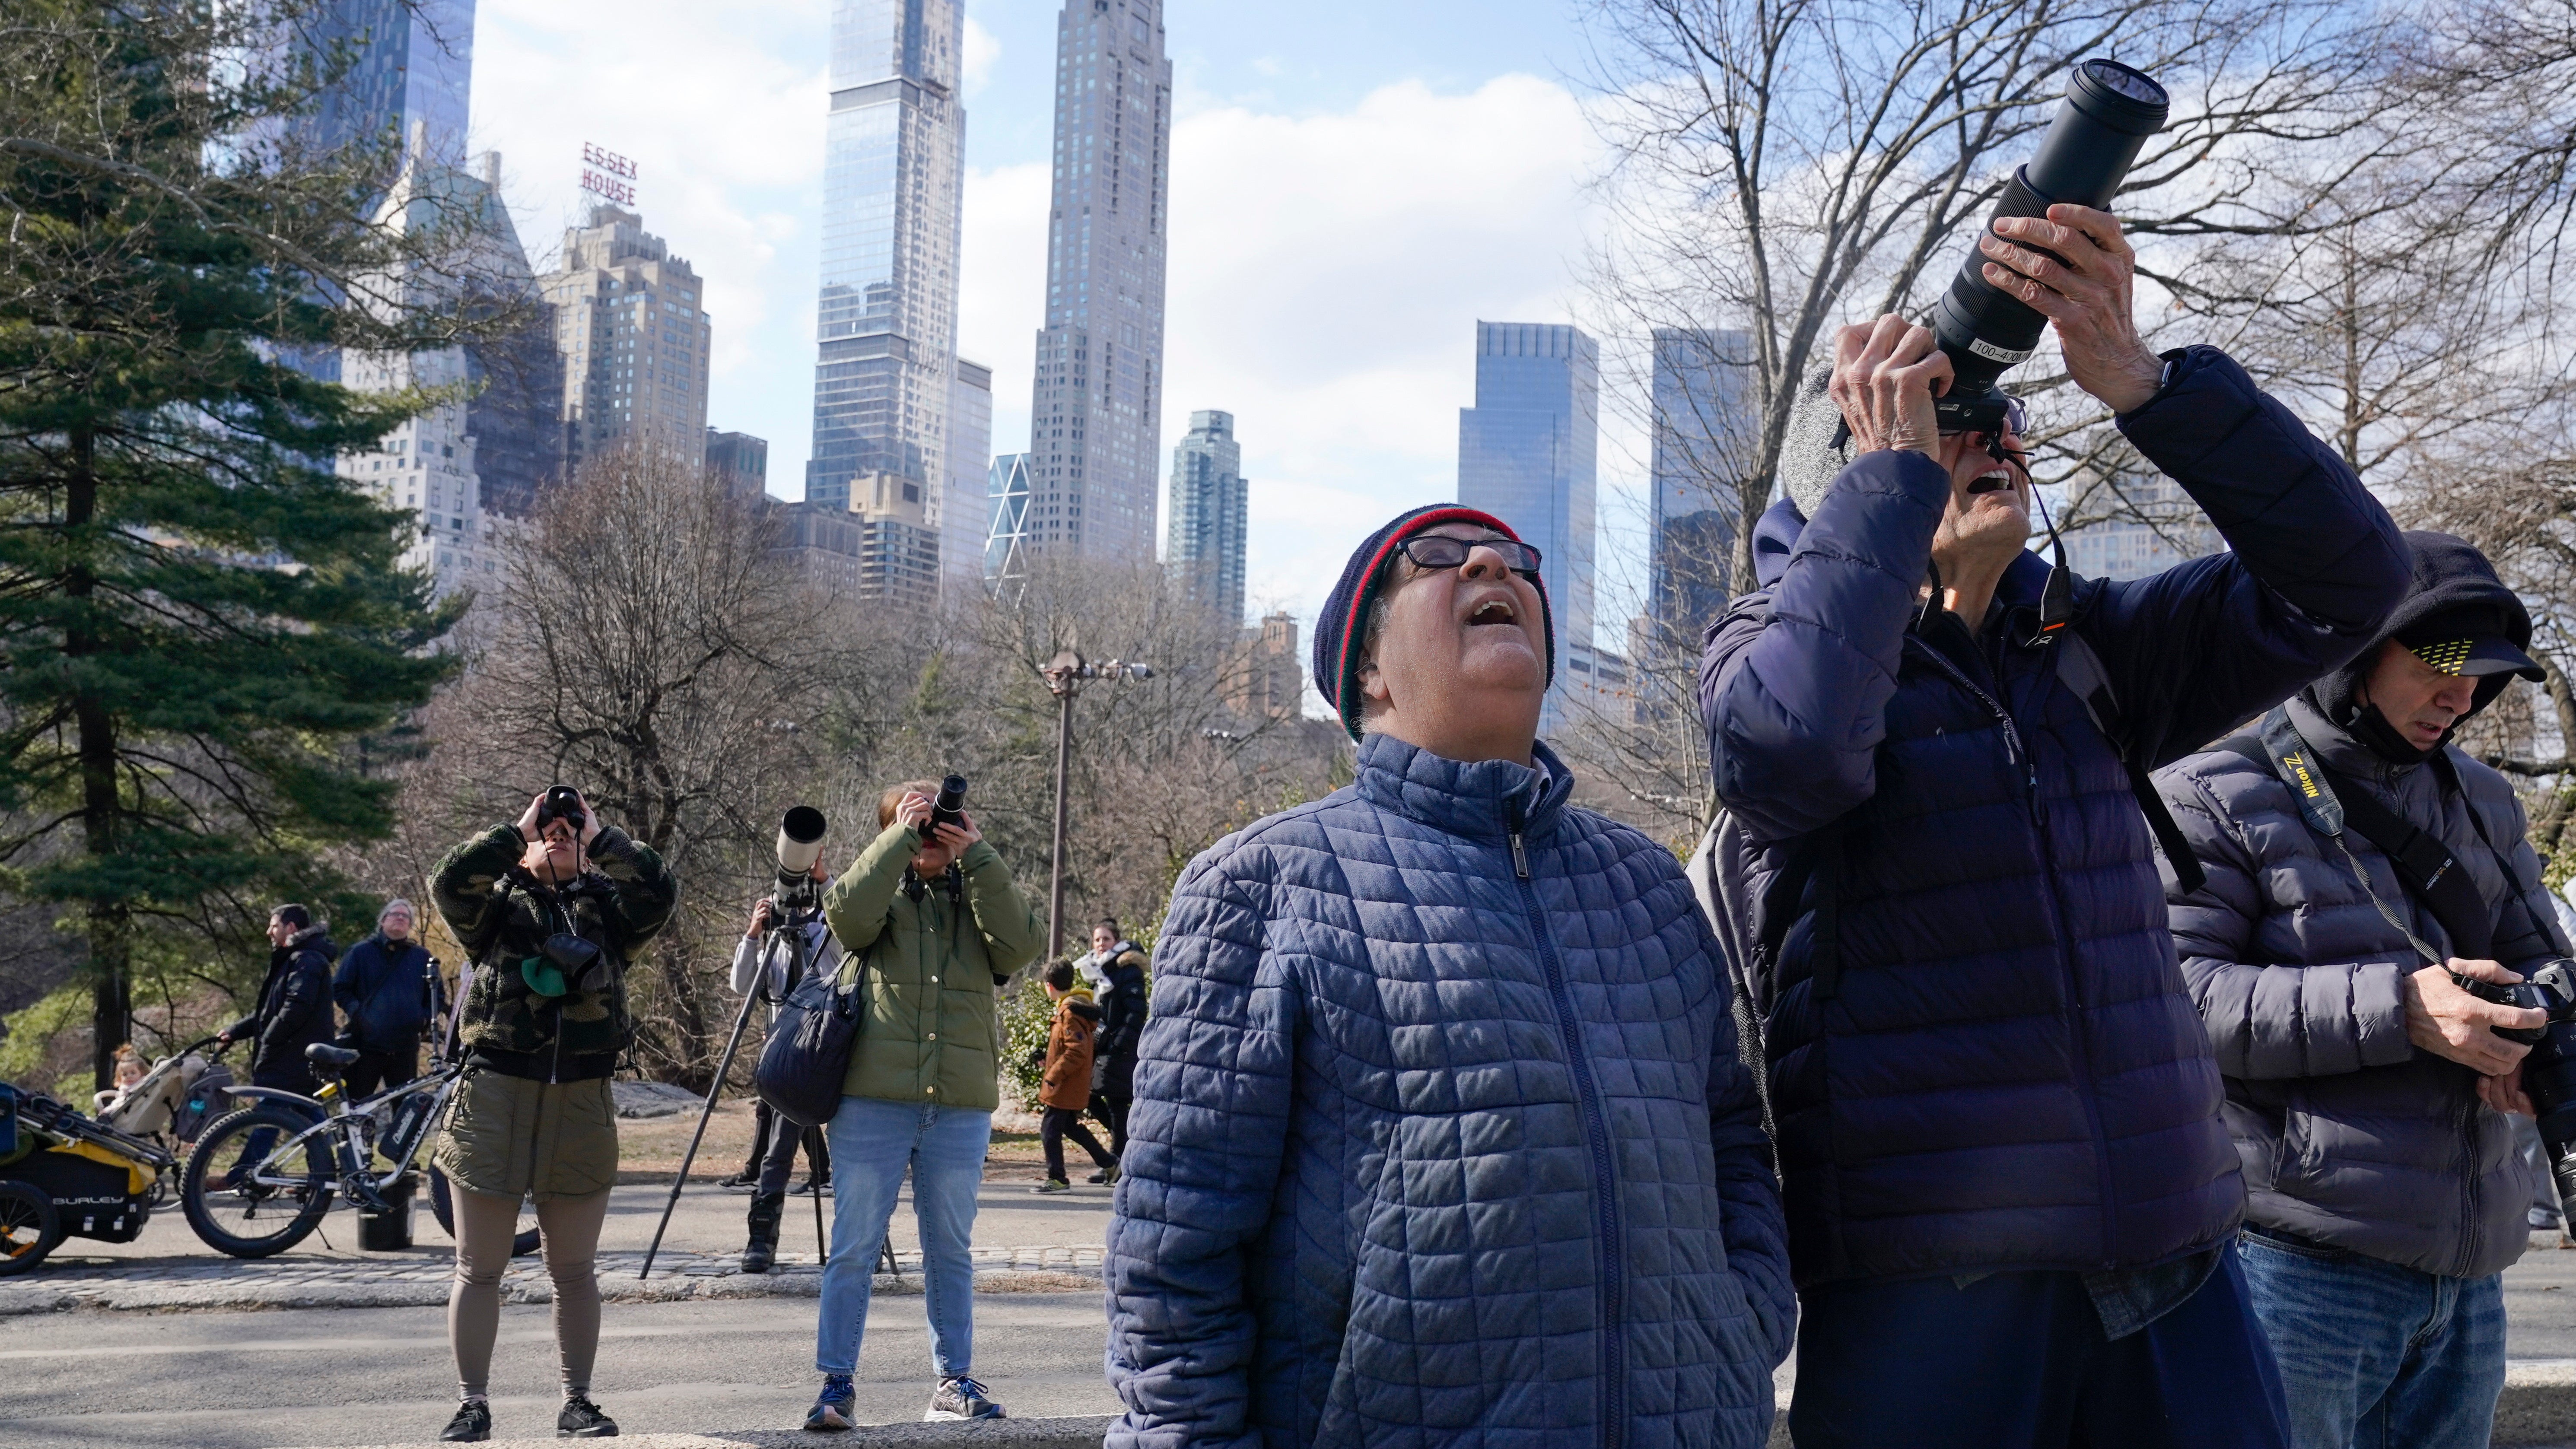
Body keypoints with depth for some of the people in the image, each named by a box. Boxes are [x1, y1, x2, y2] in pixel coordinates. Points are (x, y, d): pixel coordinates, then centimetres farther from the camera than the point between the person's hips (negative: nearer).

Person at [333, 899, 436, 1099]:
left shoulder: (422, 956, 13)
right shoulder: (361, 952, 7)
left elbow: (436, 994, 19)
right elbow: (340, 988, 7)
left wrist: (425, 1019, 2)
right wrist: (356, 1012, -7)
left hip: (406, 1050, 2)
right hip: (365, 1046, -2)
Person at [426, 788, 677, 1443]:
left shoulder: (607, 909, 10)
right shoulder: (499, 905, 7)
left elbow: (660, 892, -8)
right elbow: (449, 884, -12)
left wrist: (601, 835, -2)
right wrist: (517, 829, -6)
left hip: (581, 1105, 1)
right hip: (494, 1096, -1)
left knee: (574, 1270, 8)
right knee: (480, 1269, 4)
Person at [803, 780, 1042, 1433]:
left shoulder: (977, 895, 12)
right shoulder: (880, 890, 6)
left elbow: (1019, 944, -7)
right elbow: (846, 913, -17)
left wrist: (978, 857, -11)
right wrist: (900, 838, -18)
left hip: (961, 1107, 2)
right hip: (873, 1100, -2)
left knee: (951, 1250, 11)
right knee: (854, 1248, 1)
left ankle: (954, 1380, 21)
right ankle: (836, 1381, 9)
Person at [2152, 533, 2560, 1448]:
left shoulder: (2480, 803, 17)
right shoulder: (2215, 798, -5)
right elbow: (2171, 997, -16)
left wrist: (2544, 1041, -7)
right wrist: (2396, 1010, -24)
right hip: (2293, 1269, -7)